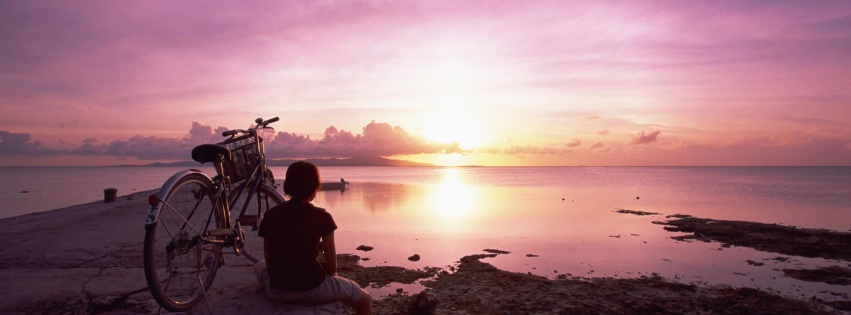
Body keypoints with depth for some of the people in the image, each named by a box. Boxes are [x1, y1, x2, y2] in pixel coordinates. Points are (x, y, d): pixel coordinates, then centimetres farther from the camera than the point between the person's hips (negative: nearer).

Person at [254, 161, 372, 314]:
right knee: (365, 299, 21)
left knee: (259, 266, 39)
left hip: (276, 291, 4)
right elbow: (332, 268, -4)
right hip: (313, 289, -3)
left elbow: (269, 262, 6)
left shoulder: (270, 215, 2)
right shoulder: (321, 216, -7)